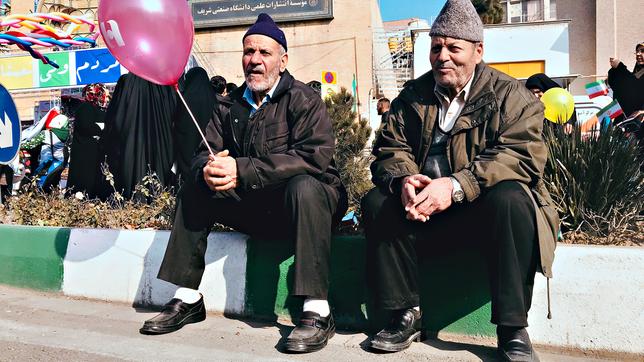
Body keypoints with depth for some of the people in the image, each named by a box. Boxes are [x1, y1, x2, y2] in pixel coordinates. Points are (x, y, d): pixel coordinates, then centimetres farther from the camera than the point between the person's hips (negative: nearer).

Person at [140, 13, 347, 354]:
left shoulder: (302, 99, -9)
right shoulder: (229, 106, 9)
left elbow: (316, 155, -25)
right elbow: (203, 154, 5)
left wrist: (242, 170, -30)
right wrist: (208, 170, -23)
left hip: (310, 198, -6)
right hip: (253, 209, 6)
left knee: (303, 185, -36)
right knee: (194, 188, -2)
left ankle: (317, 312, -35)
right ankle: (187, 299, 2)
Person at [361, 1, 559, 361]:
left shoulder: (511, 95, -2)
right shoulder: (413, 95, 11)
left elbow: (523, 155, -17)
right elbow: (390, 149, 4)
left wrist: (455, 186, -31)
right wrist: (404, 180, -22)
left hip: (485, 208, -3)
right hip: (424, 209, 4)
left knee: (509, 198, -34)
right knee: (377, 202, -19)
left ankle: (513, 330, -22)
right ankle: (407, 314, -9)